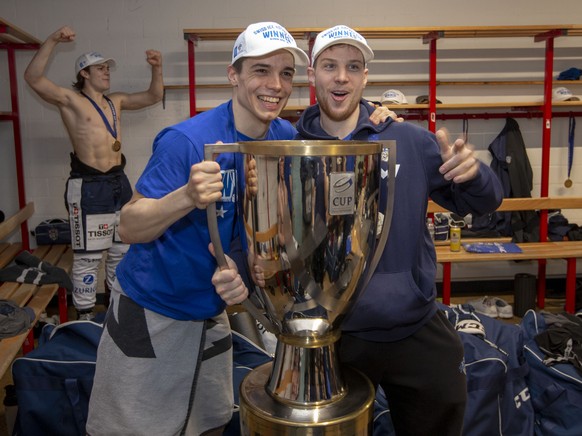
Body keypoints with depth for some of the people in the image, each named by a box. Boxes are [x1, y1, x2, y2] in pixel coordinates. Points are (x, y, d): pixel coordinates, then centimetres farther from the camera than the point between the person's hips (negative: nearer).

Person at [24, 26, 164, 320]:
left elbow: (153, 97, 17)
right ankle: (85, 318, 10)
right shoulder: (70, 100, -5)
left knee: (121, 250, 17)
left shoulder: (116, 101, 13)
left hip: (119, 182, 7)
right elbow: (33, 78, -18)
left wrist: (157, 69, 0)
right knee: (88, 257, -1)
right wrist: (53, 40, -26)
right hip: (89, 187, -7)